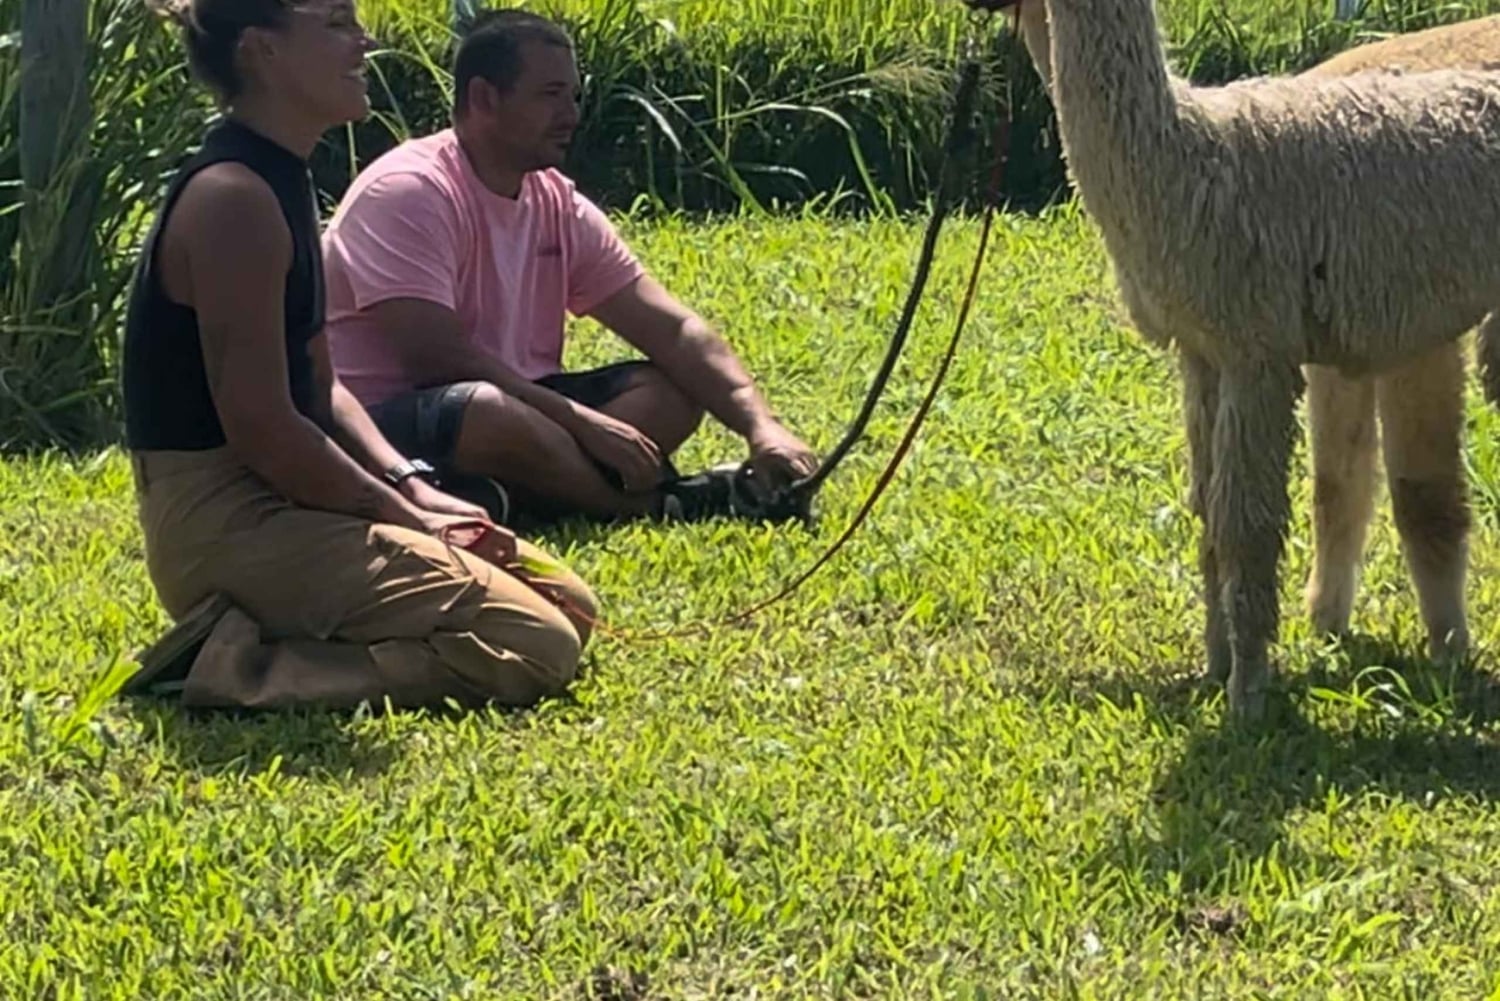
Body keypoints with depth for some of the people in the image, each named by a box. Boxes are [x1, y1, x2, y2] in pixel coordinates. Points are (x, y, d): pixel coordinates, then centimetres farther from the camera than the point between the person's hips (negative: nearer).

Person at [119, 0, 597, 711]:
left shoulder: (278, 186, 15)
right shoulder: (234, 199, -17)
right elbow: (262, 429, -21)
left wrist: (414, 493, 4)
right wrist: (409, 519, -12)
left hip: (279, 509, 11)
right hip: (227, 525, -11)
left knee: (568, 604, 13)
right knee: (536, 650, -17)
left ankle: (252, 635, 7)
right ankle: (239, 673, -15)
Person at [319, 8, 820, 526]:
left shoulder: (561, 208, 7)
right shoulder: (408, 191, -16)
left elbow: (673, 330, 2)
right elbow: (436, 356, -26)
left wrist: (760, 425, -14)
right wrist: (582, 421, -26)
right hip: (383, 424, -8)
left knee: (669, 393, -4)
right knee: (490, 411, -38)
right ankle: (652, 504, -14)